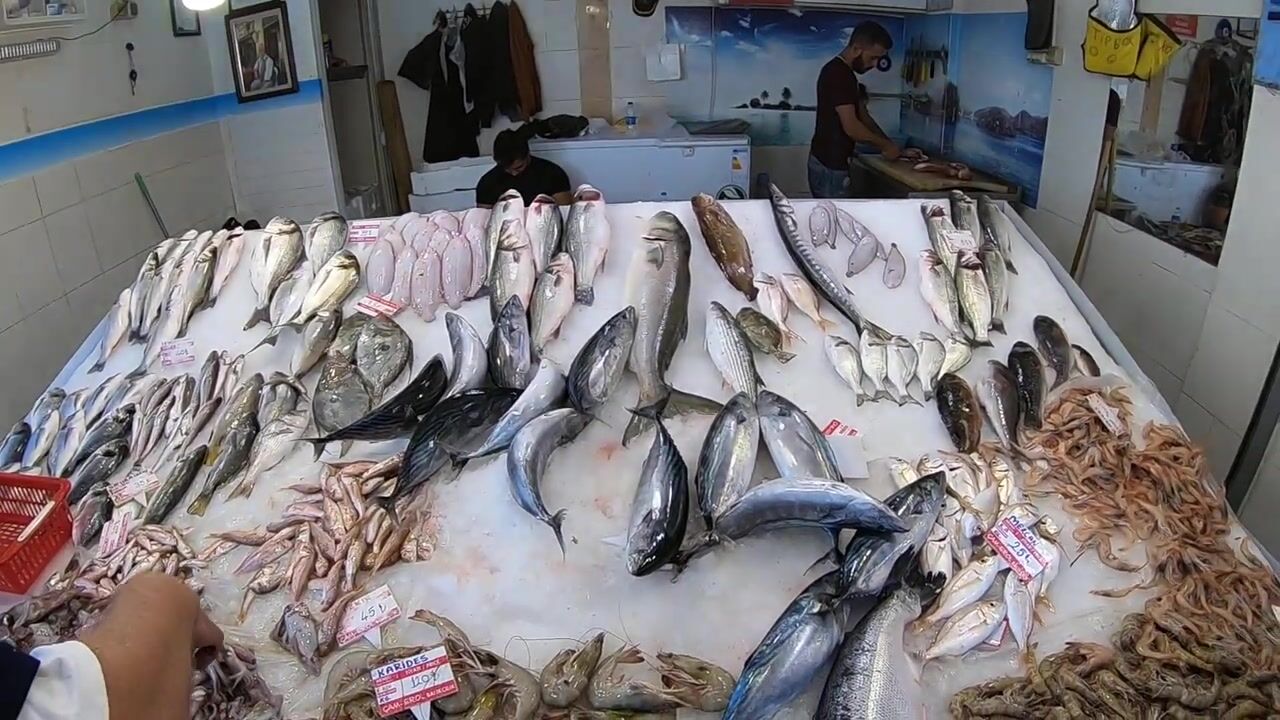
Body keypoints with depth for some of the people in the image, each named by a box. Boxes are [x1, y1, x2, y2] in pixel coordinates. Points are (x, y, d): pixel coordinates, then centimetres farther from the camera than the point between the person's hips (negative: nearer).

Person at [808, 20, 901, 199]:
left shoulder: (845, 73, 15)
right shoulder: (837, 74, -17)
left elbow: (862, 115, 19)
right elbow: (851, 126, -22)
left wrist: (888, 143, 8)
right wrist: (884, 145, -9)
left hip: (832, 163, 10)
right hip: (830, 166, -10)